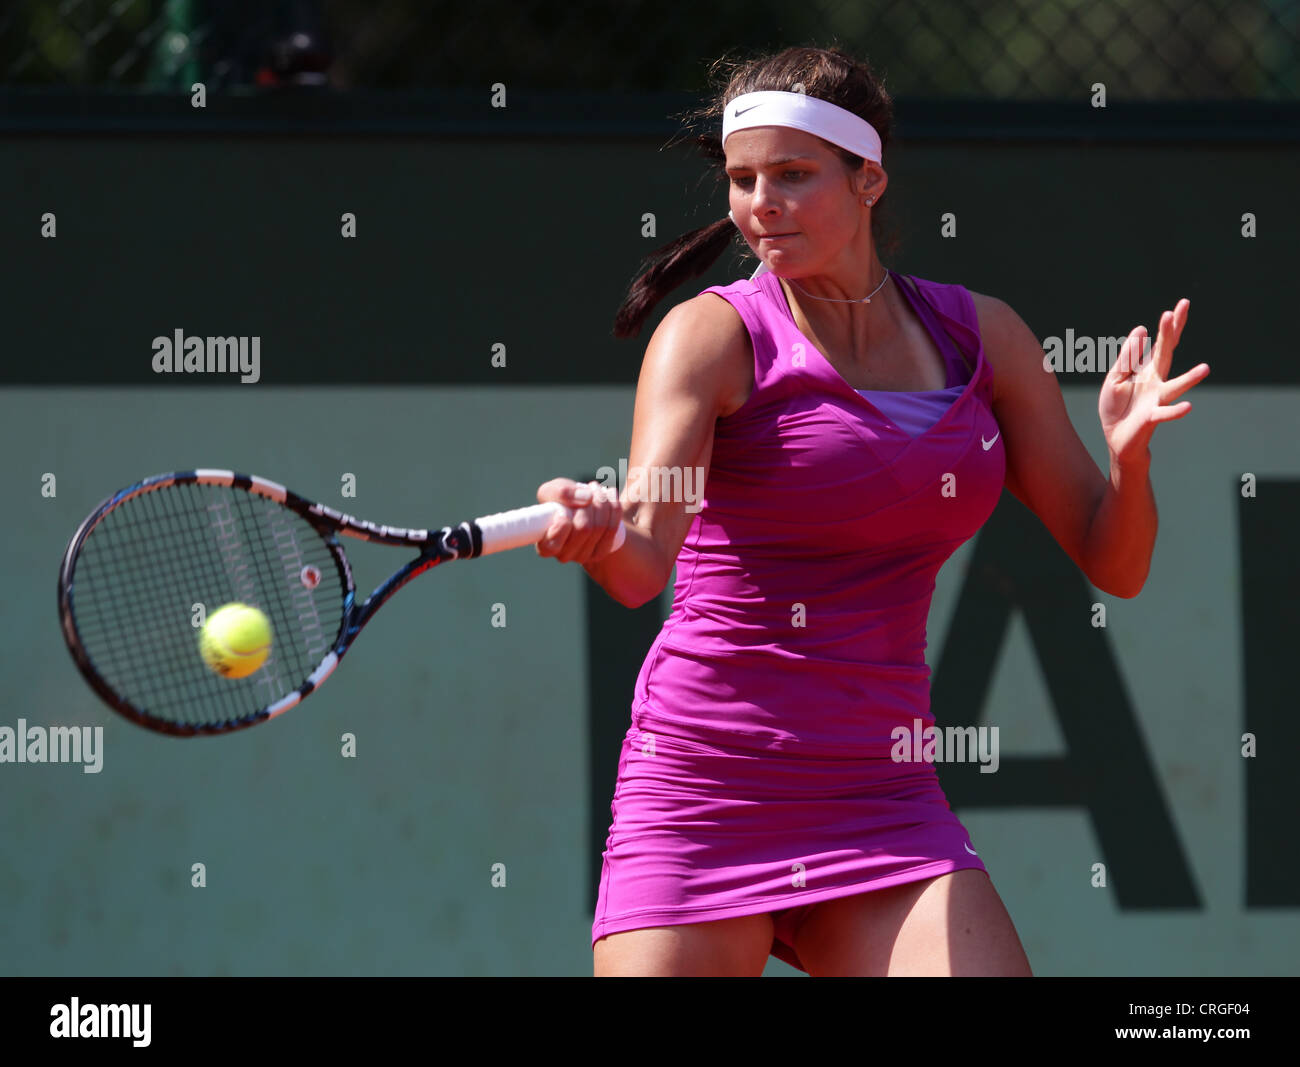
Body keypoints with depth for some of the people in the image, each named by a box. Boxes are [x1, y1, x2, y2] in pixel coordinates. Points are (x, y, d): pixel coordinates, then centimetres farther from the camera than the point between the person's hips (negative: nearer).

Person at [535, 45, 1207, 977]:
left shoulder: (980, 337, 7)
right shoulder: (716, 334, -6)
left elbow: (1112, 564, 10)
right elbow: (642, 563, -22)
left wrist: (1129, 452, -11)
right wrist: (597, 529, -45)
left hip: (882, 793, 3)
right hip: (703, 787, -3)